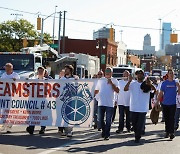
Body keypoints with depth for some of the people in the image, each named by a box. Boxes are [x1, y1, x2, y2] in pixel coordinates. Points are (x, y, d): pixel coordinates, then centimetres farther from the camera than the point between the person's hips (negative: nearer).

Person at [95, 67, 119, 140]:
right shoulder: (100, 80, 12)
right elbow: (96, 91, 18)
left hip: (110, 104, -3)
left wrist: (111, 83, -16)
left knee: (108, 120, 0)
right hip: (101, 103, 3)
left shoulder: (114, 81, 3)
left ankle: (107, 135, 8)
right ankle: (104, 130, 28)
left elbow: (117, 91, -9)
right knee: (100, 120, 6)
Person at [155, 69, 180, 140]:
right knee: (166, 119, 8)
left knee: (172, 118, -5)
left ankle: (172, 132, -4)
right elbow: (161, 93, 3)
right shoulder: (164, 83, 2)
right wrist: (157, 102, -3)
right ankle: (167, 132, 19)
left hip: (173, 104, -1)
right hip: (165, 104, 1)